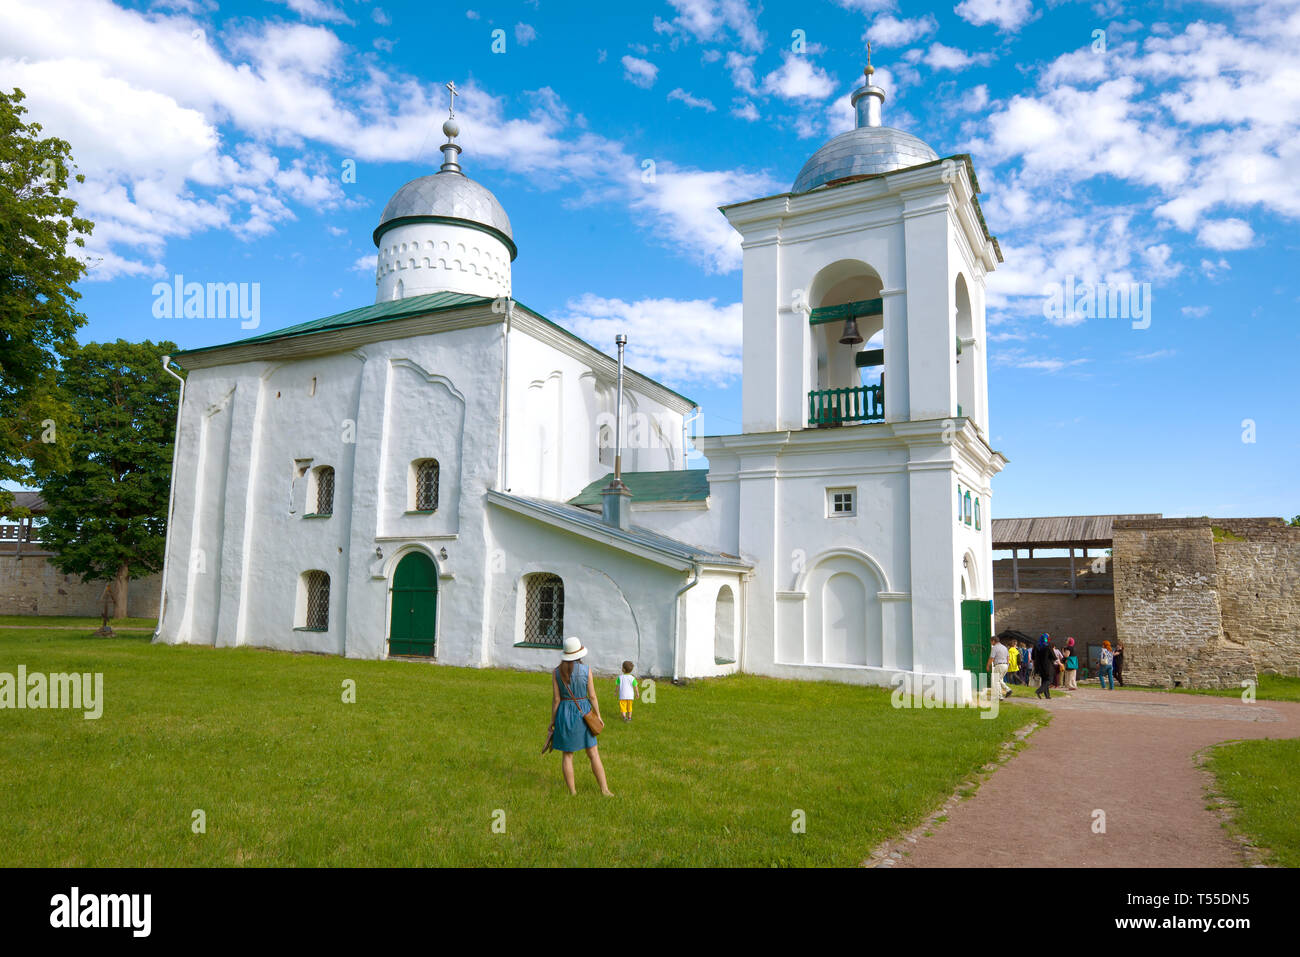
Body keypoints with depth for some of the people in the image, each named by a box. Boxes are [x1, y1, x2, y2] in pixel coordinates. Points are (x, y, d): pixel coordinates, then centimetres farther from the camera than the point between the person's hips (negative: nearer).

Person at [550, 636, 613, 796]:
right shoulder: (586, 670, -9)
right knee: (594, 754, 9)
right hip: (583, 713, -1)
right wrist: (598, 716, 6)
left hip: (564, 713, 1)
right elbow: (592, 696, -6)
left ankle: (572, 792, 12)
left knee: (567, 755, 11)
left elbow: (556, 699, -5)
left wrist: (552, 720, 4)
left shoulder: (556, 672, -6)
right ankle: (604, 789, 10)